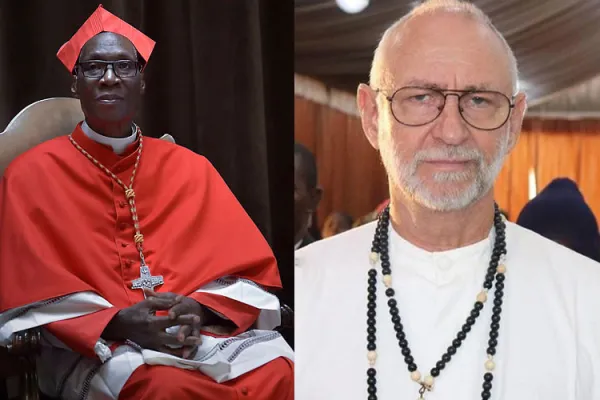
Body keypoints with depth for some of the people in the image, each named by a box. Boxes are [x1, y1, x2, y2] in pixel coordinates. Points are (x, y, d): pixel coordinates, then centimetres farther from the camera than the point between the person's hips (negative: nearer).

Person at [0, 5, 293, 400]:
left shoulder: (189, 167, 14)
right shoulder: (33, 174, 6)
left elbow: (248, 269, 8)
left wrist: (200, 309, -14)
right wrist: (116, 323, -19)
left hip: (201, 332, 4)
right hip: (92, 346, -3)